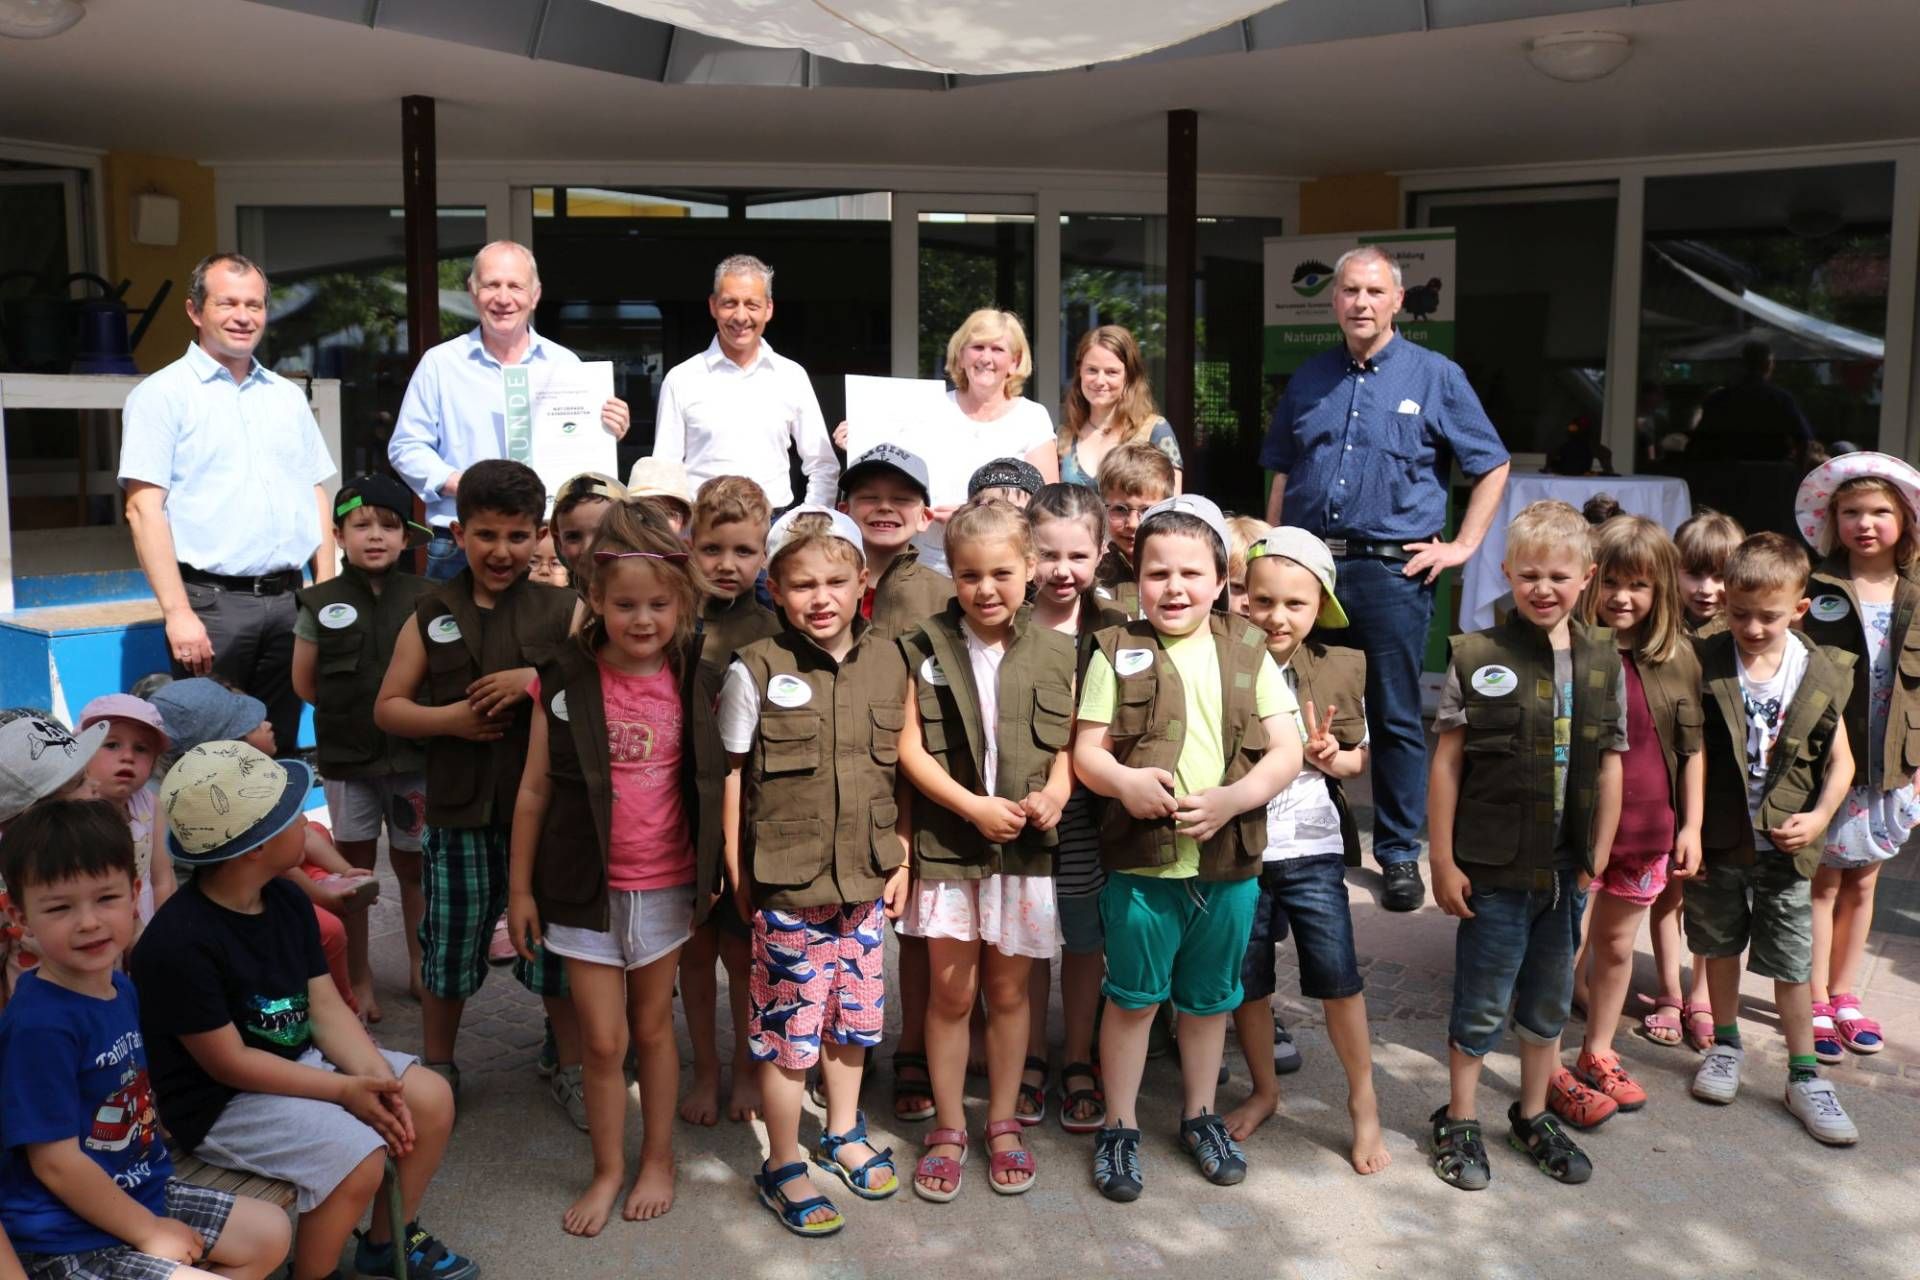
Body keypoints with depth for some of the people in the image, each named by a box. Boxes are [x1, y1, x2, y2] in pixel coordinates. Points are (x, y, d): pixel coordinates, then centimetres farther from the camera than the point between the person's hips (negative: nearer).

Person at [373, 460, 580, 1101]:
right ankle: (438, 1068, 34)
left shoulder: (562, 612, 0)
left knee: (557, 945, 8)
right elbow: (387, 706, 6)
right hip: (459, 811, 1)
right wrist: (448, 718, -11)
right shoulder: (432, 615, 4)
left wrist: (539, 681, -19)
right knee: (449, 945, 13)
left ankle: (570, 1070, 27)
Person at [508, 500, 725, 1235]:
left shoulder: (696, 684, -6)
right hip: (586, 886, -1)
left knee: (652, 1028, 16)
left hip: (665, 885, 1)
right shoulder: (564, 682, -8)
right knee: (602, 1041, 5)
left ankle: (657, 1160, 33)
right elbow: (535, 790, -3)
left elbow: (711, 786, 2)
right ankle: (607, 1171, 26)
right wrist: (520, 887, 0)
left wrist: (714, 873, 3)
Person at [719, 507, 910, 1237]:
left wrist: (901, 861, 6)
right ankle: (782, 1167, 24)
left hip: (866, 881, 4)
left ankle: (843, 1133, 40)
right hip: (786, 887, -4)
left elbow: (901, 771, 8)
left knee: (853, 1018, 18)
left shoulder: (889, 663, 1)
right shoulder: (756, 670, -9)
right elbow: (732, 778, -4)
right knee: (788, 1031, 6)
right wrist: (738, 876, -3)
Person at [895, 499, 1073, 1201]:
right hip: (947, 844, -1)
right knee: (952, 992, 7)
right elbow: (910, 746, -6)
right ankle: (947, 1129, 23)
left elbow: (1068, 742, 7)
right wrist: (973, 806, -15)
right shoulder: (926, 648, -2)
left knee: (1008, 992, 12)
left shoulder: (1055, 652, 2)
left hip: (1025, 848, 1)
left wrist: (1055, 790, -14)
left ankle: (1003, 1123, 28)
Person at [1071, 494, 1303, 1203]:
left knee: (1209, 999, 18)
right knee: (1133, 999, 9)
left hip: (1230, 864, 2)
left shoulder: (1249, 653, 1)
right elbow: (1085, 750, -2)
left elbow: (1286, 751, -1)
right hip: (1141, 864, -2)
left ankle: (1200, 1115, 38)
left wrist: (1233, 798, -18)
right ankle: (1119, 1126, 26)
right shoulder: (1118, 653, -2)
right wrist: (1123, 780, -23)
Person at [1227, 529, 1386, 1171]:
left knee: (1336, 974, 0)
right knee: (1245, 980, 13)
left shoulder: (1340, 668, -2)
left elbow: (1358, 756, 9)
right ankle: (1264, 1090, 35)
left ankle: (1363, 1101, 22)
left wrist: (1335, 758, -11)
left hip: (1312, 848, 0)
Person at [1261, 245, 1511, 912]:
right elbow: (1281, 475, 19)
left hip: (1392, 569, -3)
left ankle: (1399, 853, 17)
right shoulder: (1308, 380, 12)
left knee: (1395, 718, 4)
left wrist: (1463, 545, -2)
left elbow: (1492, 467, 6)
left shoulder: (1435, 376, 2)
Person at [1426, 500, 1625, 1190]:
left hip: (1567, 869, 4)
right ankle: (1459, 1123, 25)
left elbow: (1610, 766, 6)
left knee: (1549, 1003, 18)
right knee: (1481, 1005, 8)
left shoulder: (1604, 661, 2)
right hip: (1494, 867, -4)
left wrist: (1597, 859, 5)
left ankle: (1534, 1116, 37)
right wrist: (1443, 860, -8)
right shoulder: (1478, 656, -9)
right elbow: (1447, 762, -7)